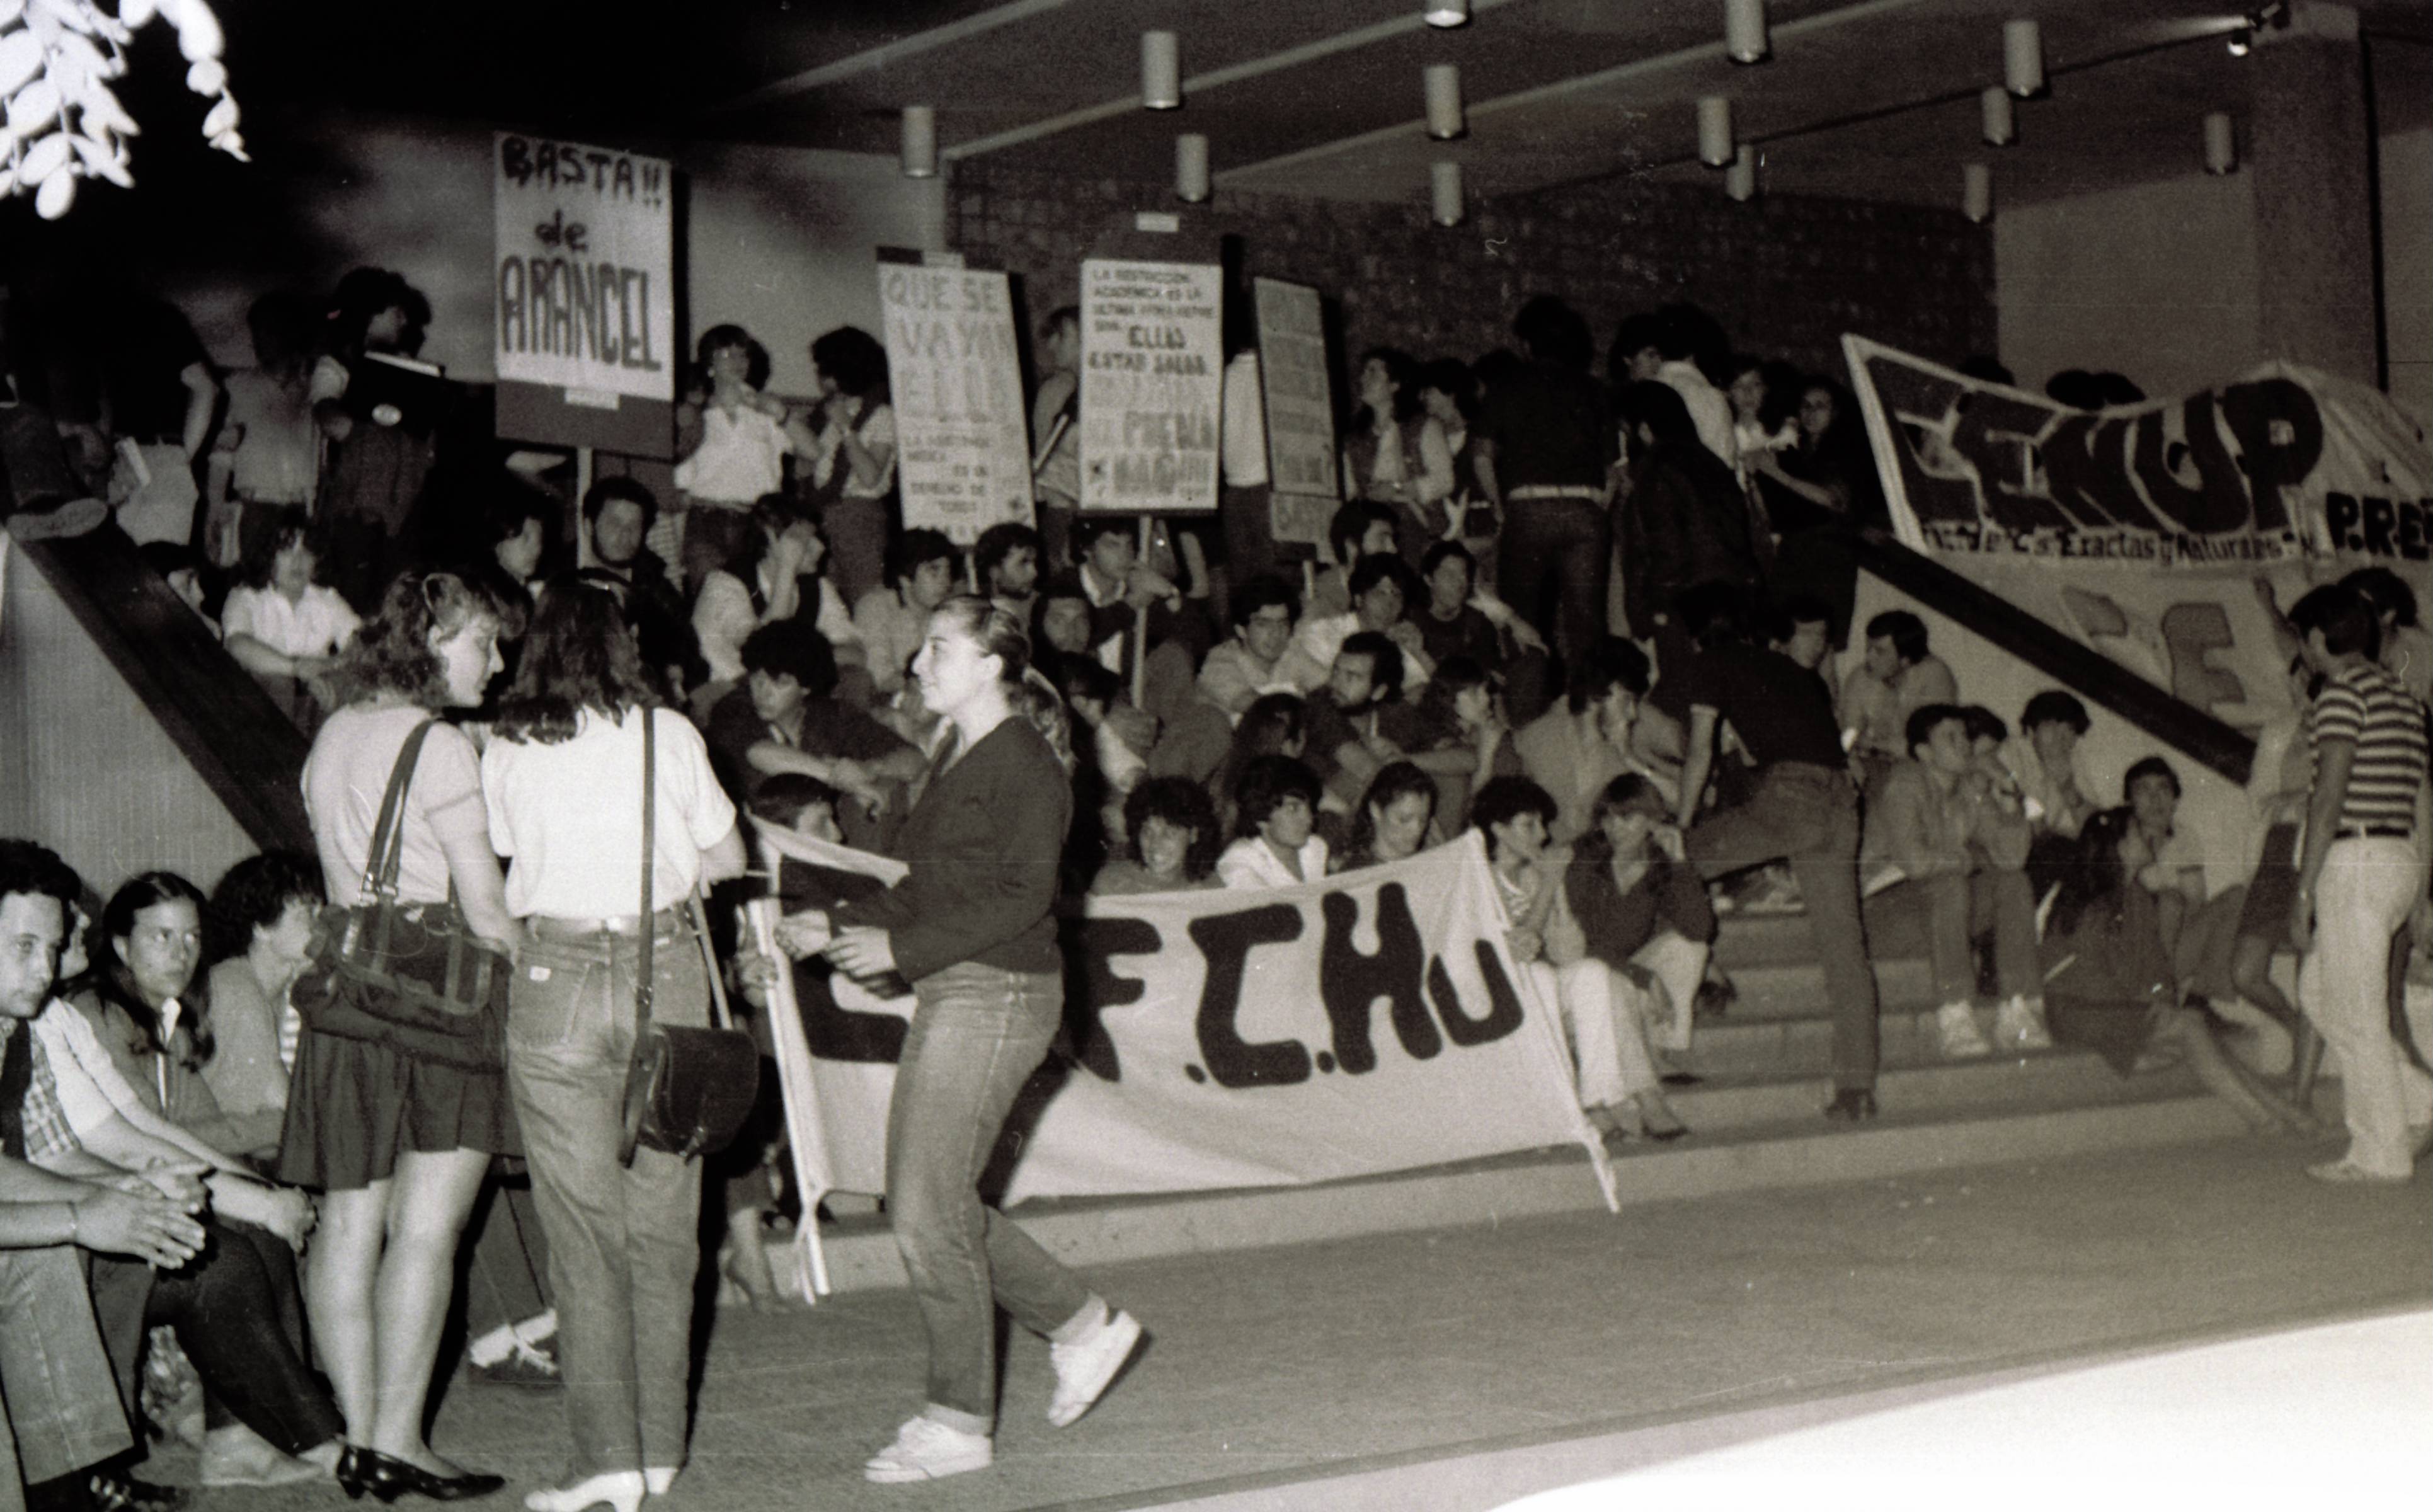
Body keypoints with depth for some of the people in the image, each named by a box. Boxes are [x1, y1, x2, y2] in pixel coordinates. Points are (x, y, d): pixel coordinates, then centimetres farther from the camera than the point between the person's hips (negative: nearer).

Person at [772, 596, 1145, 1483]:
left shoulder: (1023, 762, -12)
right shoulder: (959, 758, 17)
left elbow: (1022, 896, -19)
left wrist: (901, 949, -20)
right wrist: (839, 928, 11)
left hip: (997, 995, -10)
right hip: (950, 996, 10)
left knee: (930, 1212, -5)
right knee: (926, 1204, 11)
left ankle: (959, 1425, 6)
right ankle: (1081, 1326, 24)